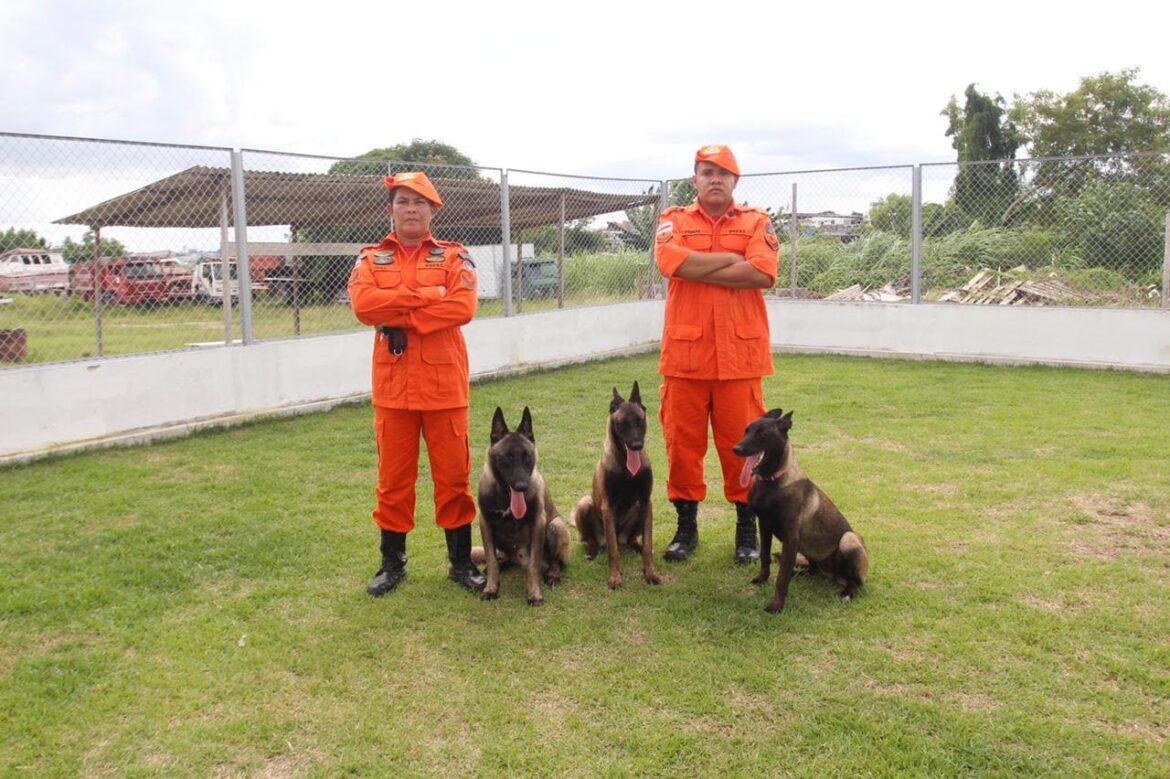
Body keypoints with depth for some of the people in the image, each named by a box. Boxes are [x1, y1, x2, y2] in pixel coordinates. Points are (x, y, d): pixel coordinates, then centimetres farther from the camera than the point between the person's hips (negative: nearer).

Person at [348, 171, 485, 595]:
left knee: (454, 473, 5)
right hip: (392, 384, 1)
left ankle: (461, 561, 18)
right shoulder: (371, 258, 9)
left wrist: (399, 317, -14)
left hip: (444, 382, -1)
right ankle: (392, 562, 23)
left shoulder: (454, 256, 5)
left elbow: (463, 307, -12)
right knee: (393, 476, 9)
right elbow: (362, 304, -10)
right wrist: (426, 295, -14)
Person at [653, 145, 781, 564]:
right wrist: (732, 258, -8)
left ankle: (747, 528, 20)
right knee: (682, 440, 6)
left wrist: (697, 268, -9)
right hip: (684, 352, 1)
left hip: (740, 353, 0)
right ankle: (686, 525, 21)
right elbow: (671, 262, -13)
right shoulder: (674, 220, 9)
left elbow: (763, 273, -11)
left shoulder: (757, 222, 9)